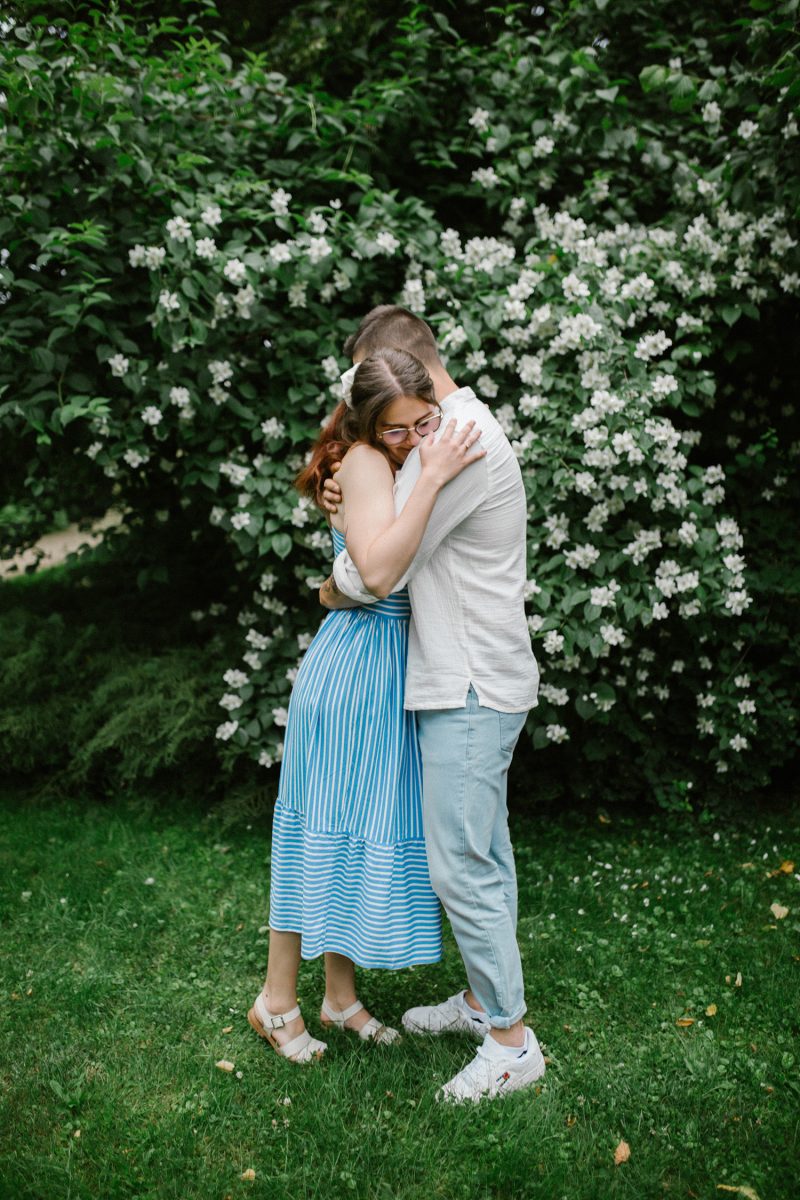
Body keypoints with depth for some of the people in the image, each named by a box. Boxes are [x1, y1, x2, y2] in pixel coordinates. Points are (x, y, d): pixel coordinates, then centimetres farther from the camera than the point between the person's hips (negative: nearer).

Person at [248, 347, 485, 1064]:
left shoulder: (401, 465, 10)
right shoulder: (364, 462, -16)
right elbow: (378, 573, -32)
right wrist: (431, 478, -32)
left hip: (396, 671, 8)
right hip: (355, 666, -8)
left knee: (369, 830, 14)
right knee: (327, 831, 1)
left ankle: (341, 997, 27)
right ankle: (277, 1000, 18)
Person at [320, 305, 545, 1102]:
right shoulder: (465, 427, 15)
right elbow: (414, 529, 22)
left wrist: (332, 588, 4)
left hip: (470, 690, -11)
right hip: (472, 680, 11)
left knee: (461, 867, -3)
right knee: (481, 856, 18)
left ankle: (511, 1042, 10)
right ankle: (482, 999, 31)